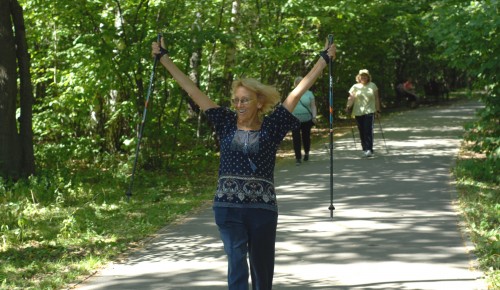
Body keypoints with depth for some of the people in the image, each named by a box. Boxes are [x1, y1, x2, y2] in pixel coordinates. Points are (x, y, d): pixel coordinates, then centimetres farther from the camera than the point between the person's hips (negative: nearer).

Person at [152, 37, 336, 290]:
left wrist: (324, 59, 1)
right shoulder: (226, 124, 4)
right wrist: (164, 58, 7)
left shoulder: (271, 126, 0)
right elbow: (192, 90, 6)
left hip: (262, 208, 0)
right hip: (228, 207, 0)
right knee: (236, 263, -11)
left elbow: (298, 91, 0)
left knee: (262, 268, 9)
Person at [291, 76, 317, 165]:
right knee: (296, 139, -7)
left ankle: (306, 153, 37)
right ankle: (298, 158, -4)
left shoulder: (309, 94, 4)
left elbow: (313, 106, 3)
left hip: (307, 120, 0)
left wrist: (314, 116, -10)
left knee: (306, 137, 12)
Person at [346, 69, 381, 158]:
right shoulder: (355, 87, 6)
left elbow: (376, 99, 10)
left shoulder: (372, 86, 7)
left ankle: (369, 150, -16)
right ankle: (365, 149, 16)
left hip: (369, 111, -2)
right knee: (362, 131, 6)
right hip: (358, 112, 2)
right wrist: (348, 106, -19)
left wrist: (378, 110, 6)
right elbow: (351, 98, -2)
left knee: (368, 130, -13)